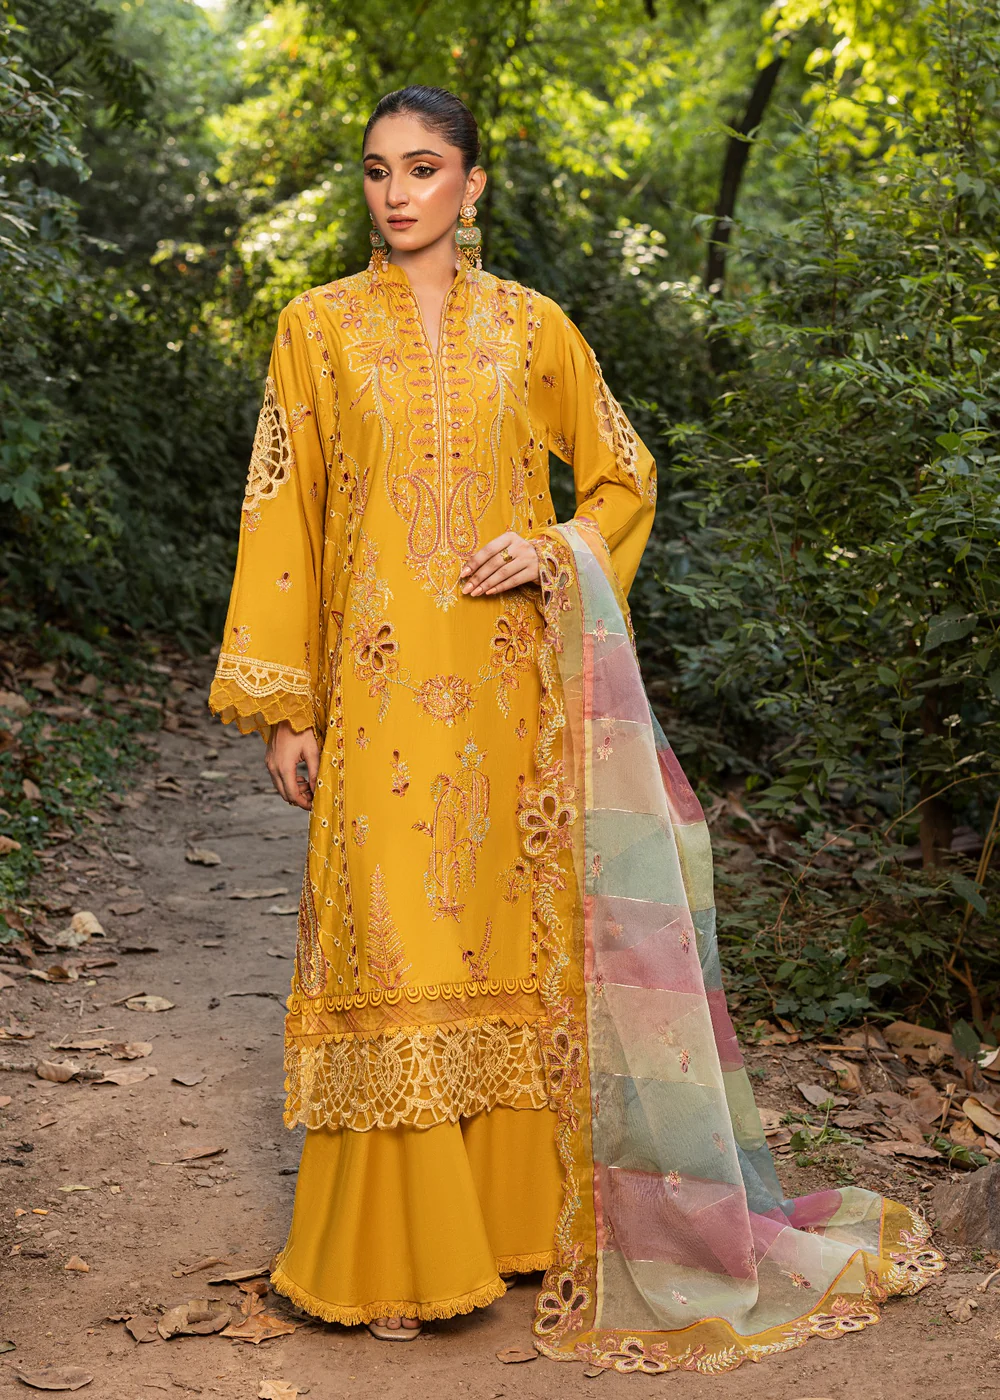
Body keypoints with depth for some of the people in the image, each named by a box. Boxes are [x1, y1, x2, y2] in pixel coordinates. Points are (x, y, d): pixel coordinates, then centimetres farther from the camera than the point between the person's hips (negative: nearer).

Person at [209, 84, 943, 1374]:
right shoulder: (320, 327, 6)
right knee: (394, 947, -5)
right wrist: (282, 705, 0)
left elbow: (623, 479, 16)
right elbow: (281, 513, 5)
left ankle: (522, 1212, 18)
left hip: (514, 683, 1)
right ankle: (391, 1252, 6)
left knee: (520, 933, 4)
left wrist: (556, 554, -5)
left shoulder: (532, 329, 8)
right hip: (383, 684, -1)